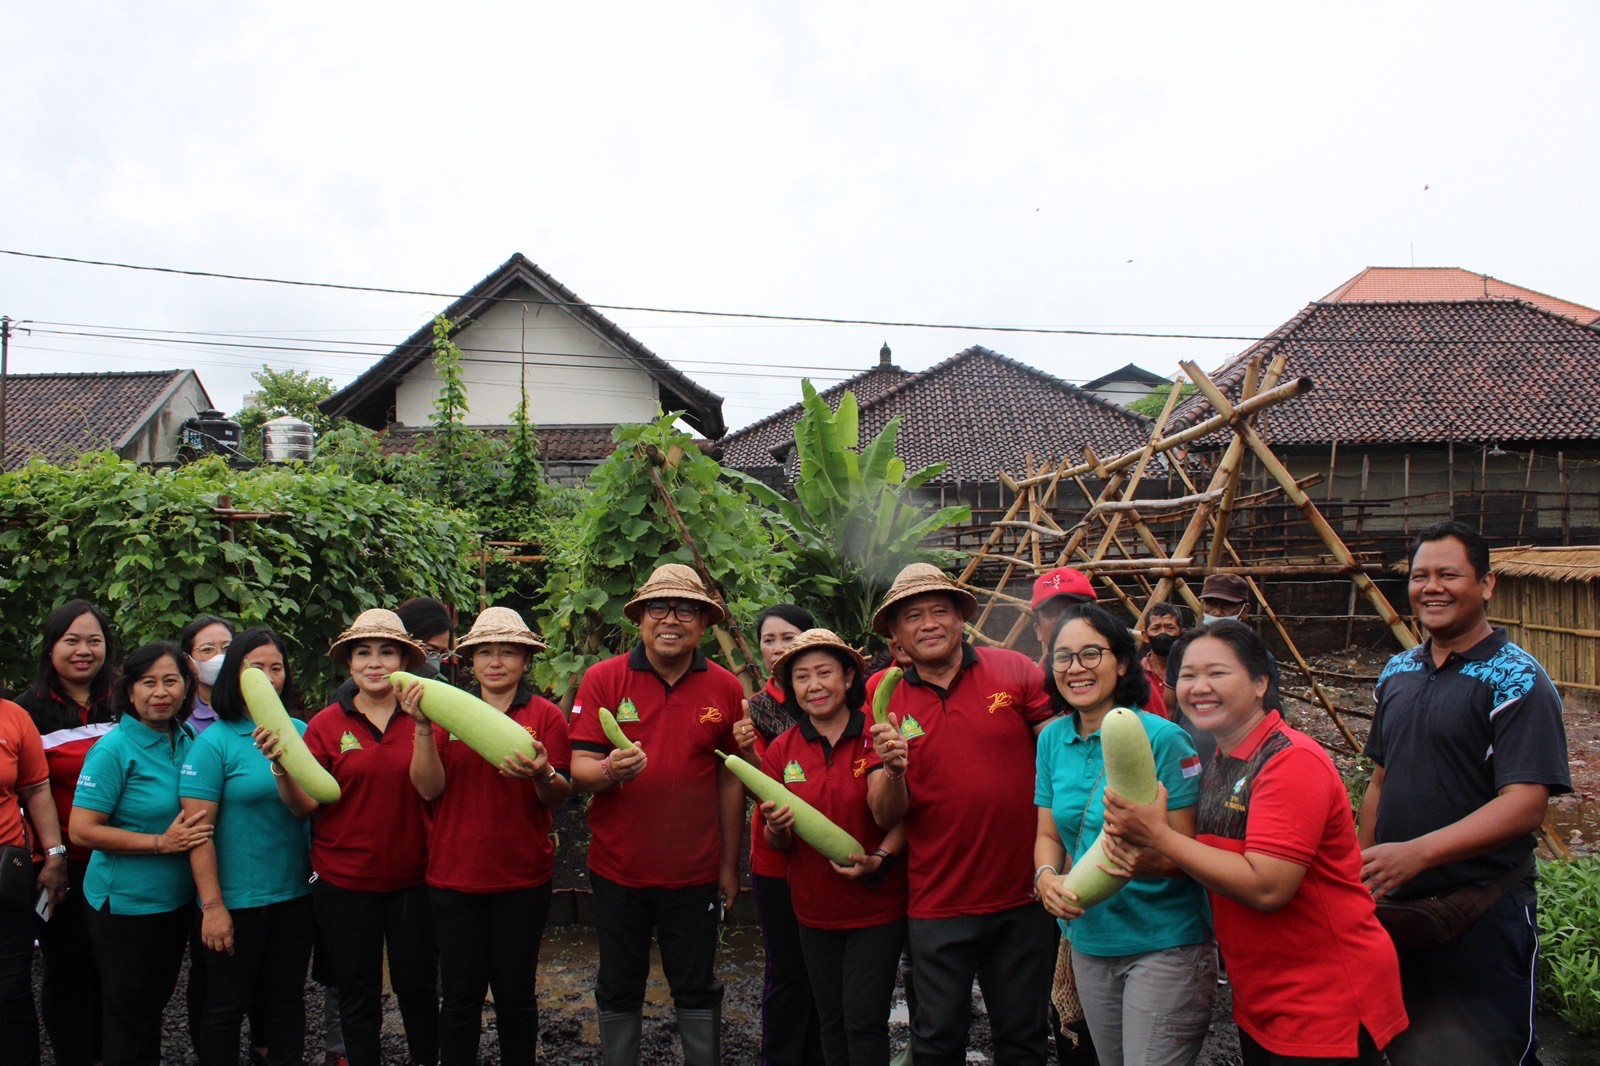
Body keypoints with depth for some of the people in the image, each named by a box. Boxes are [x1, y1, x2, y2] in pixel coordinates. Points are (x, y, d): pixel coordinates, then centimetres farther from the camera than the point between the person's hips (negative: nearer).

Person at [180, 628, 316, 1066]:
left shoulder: (299, 732, 3)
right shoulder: (214, 742, -9)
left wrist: (282, 762, -18)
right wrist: (212, 906, -14)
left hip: (294, 895, 4)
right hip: (236, 900, -4)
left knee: (285, 1000, 16)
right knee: (226, 1005, 9)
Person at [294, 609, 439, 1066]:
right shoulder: (327, 724, -2)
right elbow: (305, 803, -6)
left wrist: (423, 727, -25)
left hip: (412, 878, 0)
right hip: (343, 881, 0)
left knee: (418, 987, 12)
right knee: (358, 995, 13)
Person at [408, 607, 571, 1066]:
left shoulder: (546, 715, -1)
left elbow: (559, 796, -5)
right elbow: (429, 788, -5)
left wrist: (542, 775, -27)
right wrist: (423, 728, -17)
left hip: (523, 879, -1)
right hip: (455, 875, 1)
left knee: (515, 992, 10)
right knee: (460, 994, 7)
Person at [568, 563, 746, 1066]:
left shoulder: (725, 688, -2)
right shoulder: (602, 679, -6)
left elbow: (730, 781, 4)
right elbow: (580, 769, -8)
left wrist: (730, 864, 5)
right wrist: (610, 769, -30)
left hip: (694, 873, 0)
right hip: (619, 869, 0)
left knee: (697, 991, 12)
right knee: (619, 992, 15)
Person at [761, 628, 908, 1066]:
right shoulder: (782, 750, -2)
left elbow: (903, 819, -6)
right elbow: (778, 844, 4)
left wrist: (880, 860, -24)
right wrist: (778, 827, -19)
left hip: (877, 908, -3)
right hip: (815, 910, 3)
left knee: (864, 1023, -1)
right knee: (831, 1022, 15)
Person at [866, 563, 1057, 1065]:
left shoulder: (1015, 671, -5)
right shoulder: (888, 706, -1)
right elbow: (886, 816, 0)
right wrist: (892, 769, -21)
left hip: (1023, 896, 0)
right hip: (938, 906, 1)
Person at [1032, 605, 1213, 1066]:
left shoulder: (1162, 739, -16)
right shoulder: (1052, 738, 2)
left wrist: (1138, 860, -35)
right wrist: (1047, 877, -12)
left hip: (1164, 946, -6)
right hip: (1090, 940, 6)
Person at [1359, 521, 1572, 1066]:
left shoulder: (1516, 681, -14)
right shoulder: (1397, 673, 8)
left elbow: (1524, 804, -24)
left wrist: (1417, 852, -33)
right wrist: (1365, 870, 12)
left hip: (1482, 914, -7)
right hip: (1395, 906, 7)